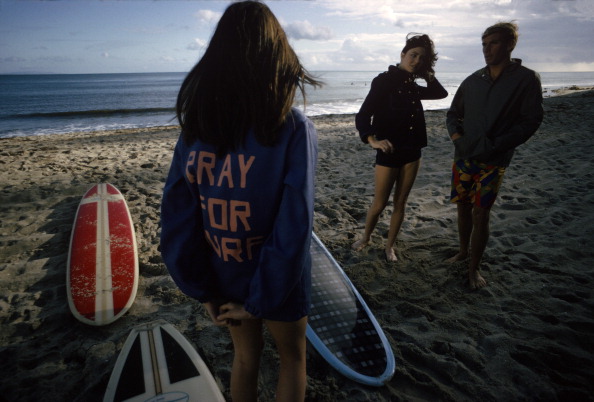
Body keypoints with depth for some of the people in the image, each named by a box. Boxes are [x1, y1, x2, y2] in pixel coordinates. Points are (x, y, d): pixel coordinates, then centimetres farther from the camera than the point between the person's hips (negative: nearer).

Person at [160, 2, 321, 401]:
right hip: (278, 282, -3)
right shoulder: (294, 128, -21)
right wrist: (260, 301, -14)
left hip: (225, 279, 4)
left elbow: (177, 219, -10)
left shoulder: (196, 127, -10)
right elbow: (294, 229, -26)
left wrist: (203, 290, -2)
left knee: (246, 355, 28)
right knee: (293, 356, 25)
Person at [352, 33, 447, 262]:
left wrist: (429, 75, 11)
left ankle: (389, 246, 25)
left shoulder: (412, 87, 10)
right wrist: (372, 140, -33)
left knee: (400, 203, 11)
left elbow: (441, 93, 25)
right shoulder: (384, 81, -8)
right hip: (388, 152, -6)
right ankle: (365, 238, 28)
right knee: (379, 204, 3)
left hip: (412, 152, 6)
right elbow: (362, 115, -16)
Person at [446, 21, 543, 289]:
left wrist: (495, 146, -17)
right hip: (463, 157, 4)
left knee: (481, 212, -4)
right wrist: (456, 136, -5)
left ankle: (474, 268, 9)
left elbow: (531, 121, -8)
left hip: (493, 160, -4)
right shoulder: (472, 81, 8)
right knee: (463, 206, 11)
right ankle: (464, 251, 31)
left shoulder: (526, 79, -4)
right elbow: (453, 114, 15)